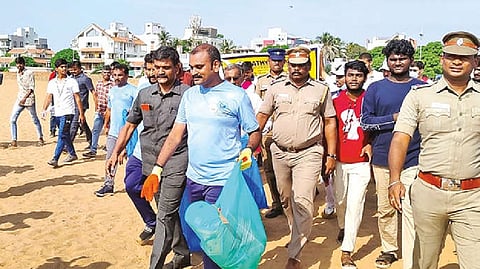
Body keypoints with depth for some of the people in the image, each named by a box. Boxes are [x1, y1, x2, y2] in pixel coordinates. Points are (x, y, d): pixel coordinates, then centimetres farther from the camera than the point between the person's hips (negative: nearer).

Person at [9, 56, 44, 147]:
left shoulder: (29, 73, -8)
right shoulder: (18, 73, 11)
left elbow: (32, 87, -13)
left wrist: (25, 98, -19)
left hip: (29, 99, -6)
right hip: (19, 98, 6)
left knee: (35, 120, 7)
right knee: (12, 119, -4)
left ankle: (40, 138, 22)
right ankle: (14, 141, -1)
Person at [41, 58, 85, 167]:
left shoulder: (72, 82, -1)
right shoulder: (52, 83, 10)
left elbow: (77, 98, -1)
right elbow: (49, 97, 6)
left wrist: (81, 113, -4)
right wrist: (44, 110, -9)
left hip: (68, 112, -5)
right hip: (57, 113, 5)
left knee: (62, 135, -13)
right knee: (65, 135, 15)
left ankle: (55, 159, -15)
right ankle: (72, 154, 30)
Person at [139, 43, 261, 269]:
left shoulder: (236, 95, -8)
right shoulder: (189, 95, 7)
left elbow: (255, 132, -1)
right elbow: (176, 135, 8)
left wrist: (248, 149, -22)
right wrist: (157, 169, 2)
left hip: (222, 181, -6)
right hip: (193, 178, 6)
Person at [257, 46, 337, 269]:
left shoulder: (321, 90, 3)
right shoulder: (276, 89, 7)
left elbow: (330, 123, 6)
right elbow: (261, 116, 9)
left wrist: (331, 154, 2)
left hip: (308, 153, -3)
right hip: (279, 152, 3)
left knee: (303, 202, -11)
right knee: (286, 200, 15)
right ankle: (297, 236, 38)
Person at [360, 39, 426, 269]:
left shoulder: (422, 88, 7)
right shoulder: (375, 89, 6)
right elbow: (365, 121, 1)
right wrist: (394, 118, -10)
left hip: (413, 159, -1)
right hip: (383, 158, 1)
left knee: (410, 211, -7)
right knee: (385, 209, 12)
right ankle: (389, 249, 31)